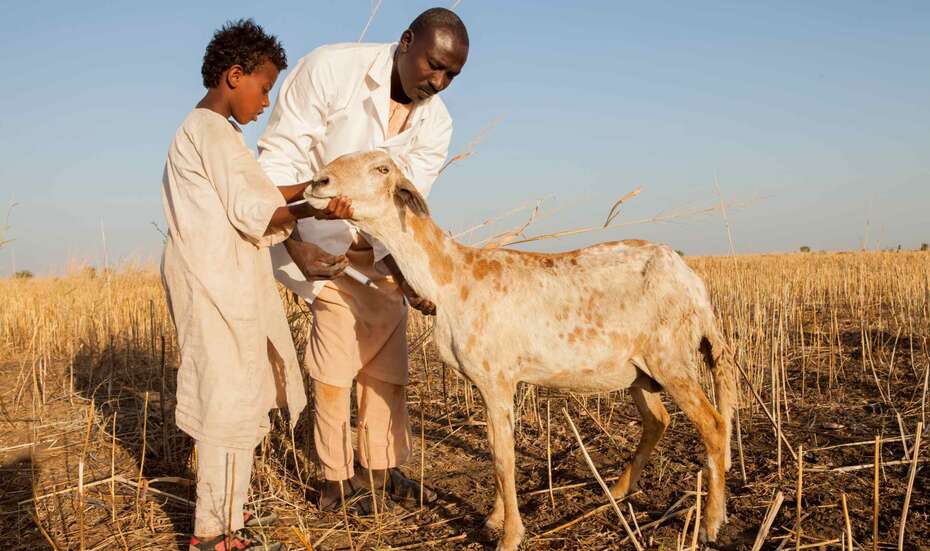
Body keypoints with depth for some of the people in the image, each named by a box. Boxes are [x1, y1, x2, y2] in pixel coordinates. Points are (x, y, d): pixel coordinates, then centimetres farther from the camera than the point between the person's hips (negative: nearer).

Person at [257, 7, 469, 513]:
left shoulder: (436, 124, -7)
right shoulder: (331, 69, -19)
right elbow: (281, 153, -18)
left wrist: (405, 272, -31)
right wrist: (289, 234, -27)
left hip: (381, 252, 5)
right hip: (320, 241, -5)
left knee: (387, 363, 9)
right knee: (336, 361, -6)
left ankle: (379, 469, 25)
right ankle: (336, 479, 9)